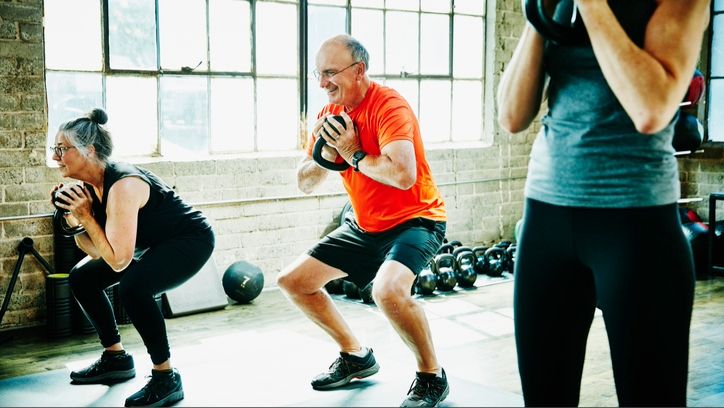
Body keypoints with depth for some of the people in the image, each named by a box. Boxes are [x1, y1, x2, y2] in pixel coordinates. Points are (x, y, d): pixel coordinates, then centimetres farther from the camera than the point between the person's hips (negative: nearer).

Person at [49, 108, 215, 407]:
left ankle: (166, 378, -17)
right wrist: (72, 218, -13)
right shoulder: (88, 186, -4)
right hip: (157, 245, 10)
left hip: (191, 240, -10)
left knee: (133, 286, -34)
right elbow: (97, 252, -1)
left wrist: (86, 216, -27)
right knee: (82, 277, 11)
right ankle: (116, 359, 23)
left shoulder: (122, 185, -30)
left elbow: (118, 260, -31)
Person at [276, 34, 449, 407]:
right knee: (292, 281, 9)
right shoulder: (329, 115, 2)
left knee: (388, 289, -37)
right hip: (365, 226, 9)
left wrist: (353, 153, -23)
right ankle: (356, 356, 23)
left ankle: (431, 376, -10)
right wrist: (324, 155, -15)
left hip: (414, 220, -8)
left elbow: (403, 175, -37)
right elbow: (304, 183, 6)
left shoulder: (388, 106, -21)